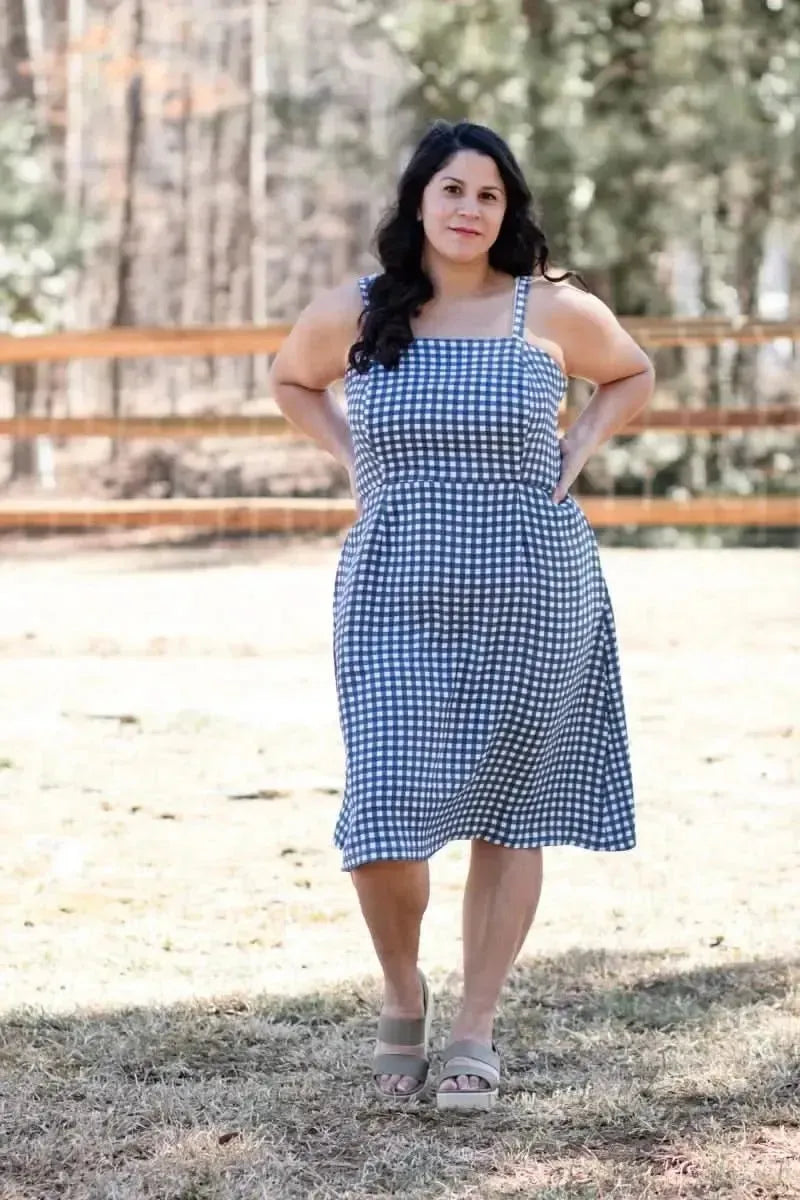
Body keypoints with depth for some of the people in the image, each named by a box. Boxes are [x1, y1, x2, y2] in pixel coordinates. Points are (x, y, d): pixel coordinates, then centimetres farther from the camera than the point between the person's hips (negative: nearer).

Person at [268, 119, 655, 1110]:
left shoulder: (554, 311, -2)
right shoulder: (349, 315, 0)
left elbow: (632, 376, 18)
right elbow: (291, 381, 21)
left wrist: (576, 452, 3)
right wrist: (354, 460, 7)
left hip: (529, 601, 0)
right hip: (395, 604, 0)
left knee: (509, 812, 6)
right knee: (387, 825, -8)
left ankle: (475, 1031, 19)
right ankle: (402, 995, 20)